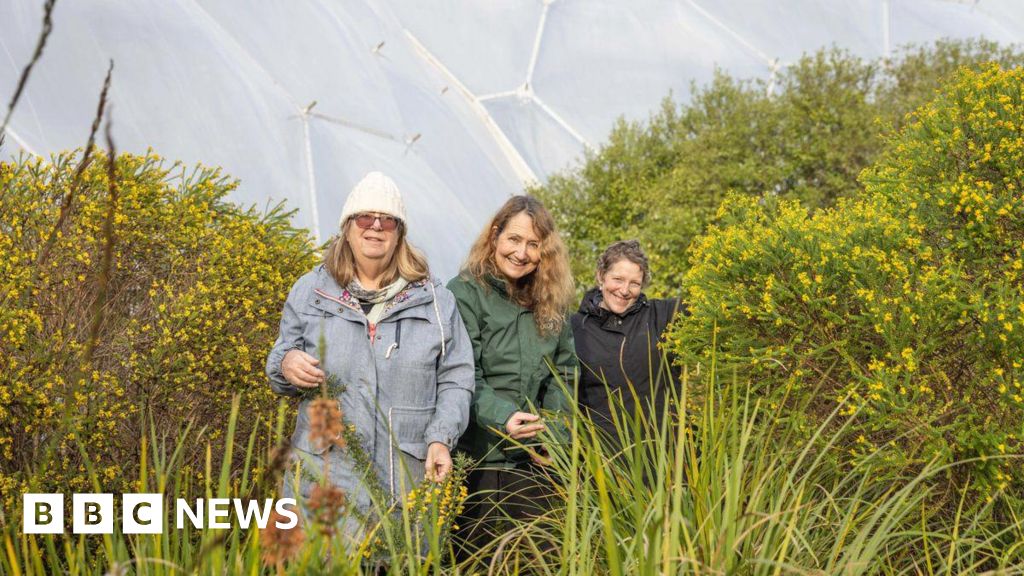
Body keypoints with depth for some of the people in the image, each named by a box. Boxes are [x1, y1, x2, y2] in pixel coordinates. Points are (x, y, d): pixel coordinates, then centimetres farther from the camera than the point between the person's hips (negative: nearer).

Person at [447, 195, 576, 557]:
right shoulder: (465, 294, -7)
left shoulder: (549, 301, 11)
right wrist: (502, 417, -29)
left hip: (534, 459, 5)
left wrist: (554, 435, 0)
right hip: (478, 458, -5)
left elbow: (564, 373, 12)